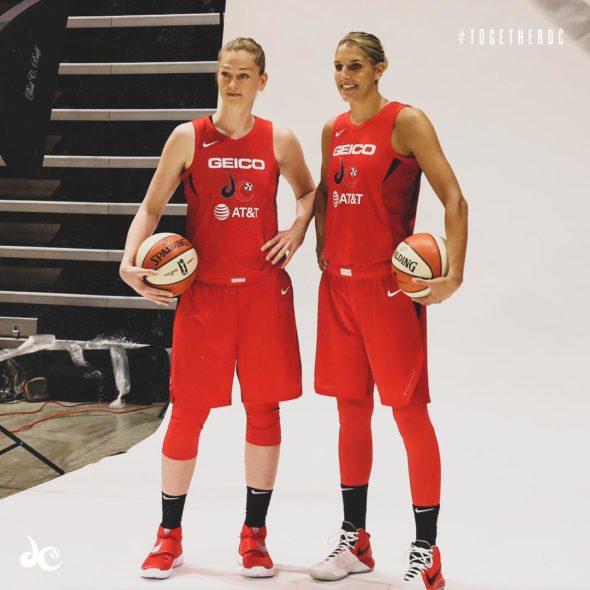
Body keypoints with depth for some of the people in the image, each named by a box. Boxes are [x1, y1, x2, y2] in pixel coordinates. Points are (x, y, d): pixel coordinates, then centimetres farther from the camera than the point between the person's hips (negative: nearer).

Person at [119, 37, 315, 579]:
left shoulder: (280, 141, 3)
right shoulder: (189, 138, 0)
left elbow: (308, 193, 20)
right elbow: (151, 208, 2)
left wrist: (297, 229, 0)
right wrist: (130, 262, -13)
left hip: (264, 291, 2)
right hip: (204, 292, -1)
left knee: (264, 409, 5)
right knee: (188, 412, 2)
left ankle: (254, 535, 21)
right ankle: (169, 536, 19)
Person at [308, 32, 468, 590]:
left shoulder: (405, 121, -6)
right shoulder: (333, 131, 13)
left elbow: (453, 198, -12)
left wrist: (454, 272, -23)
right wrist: (324, 251, 11)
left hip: (390, 286, -6)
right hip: (339, 285, 7)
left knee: (409, 412, -2)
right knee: (351, 412, 11)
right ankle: (354, 542, 24)